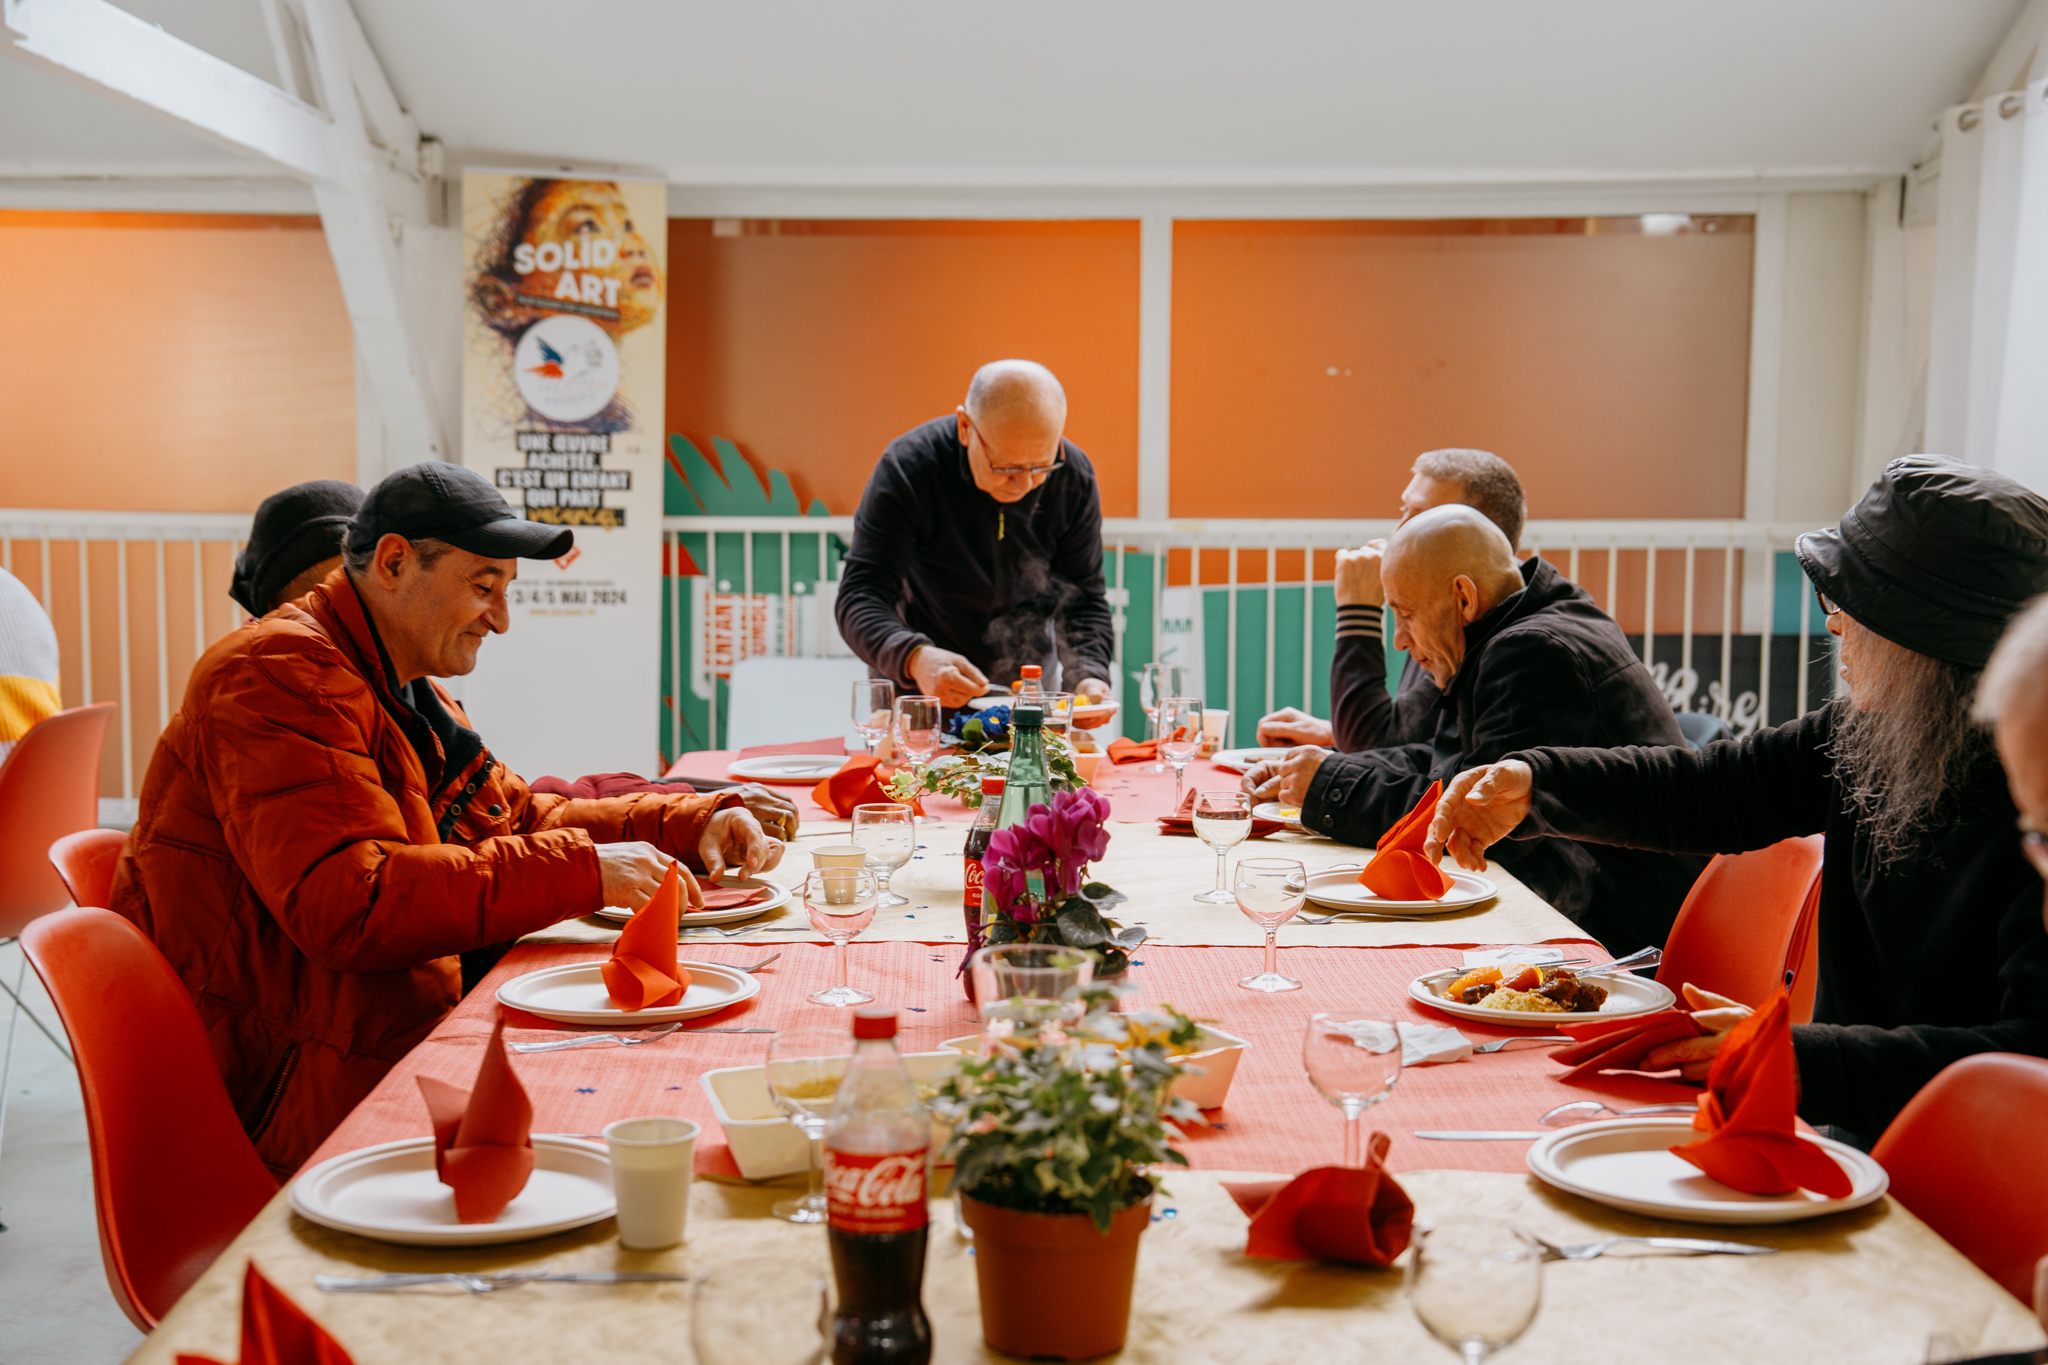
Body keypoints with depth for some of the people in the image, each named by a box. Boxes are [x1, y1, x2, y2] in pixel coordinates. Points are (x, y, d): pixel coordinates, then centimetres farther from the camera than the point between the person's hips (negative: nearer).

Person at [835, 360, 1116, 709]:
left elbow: (1083, 596, -7)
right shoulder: (907, 468, -24)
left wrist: (1089, 676, -27)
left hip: (1027, 680, 2)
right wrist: (915, 659, -48)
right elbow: (861, 597, -28)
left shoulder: (1073, 476, -13)